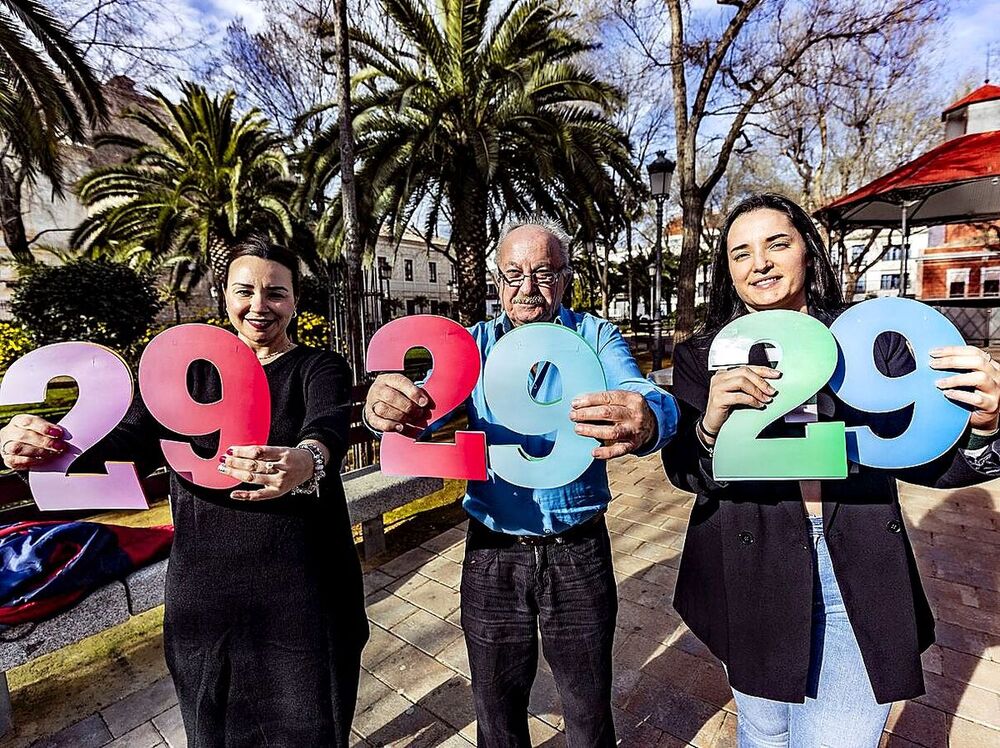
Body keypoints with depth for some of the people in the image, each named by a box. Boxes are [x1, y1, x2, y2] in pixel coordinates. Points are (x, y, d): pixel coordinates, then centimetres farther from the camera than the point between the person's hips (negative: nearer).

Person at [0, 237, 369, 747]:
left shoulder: (320, 369, -6)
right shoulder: (192, 371, 5)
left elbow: (330, 425, -27)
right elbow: (134, 440, -7)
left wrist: (306, 461, -49)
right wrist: (49, 444, -27)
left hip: (301, 592, -3)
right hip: (203, 587, 3)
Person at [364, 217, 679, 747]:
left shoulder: (596, 337, -4)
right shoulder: (474, 344, 1)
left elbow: (652, 402, -21)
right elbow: (423, 407, -12)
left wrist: (644, 421, -46)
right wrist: (385, 406, -37)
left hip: (579, 551, -1)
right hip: (492, 554, 2)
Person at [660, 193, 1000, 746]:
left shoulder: (872, 340, -2)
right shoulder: (704, 356, -4)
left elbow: (918, 457, 0)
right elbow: (682, 473, -8)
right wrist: (709, 426, -29)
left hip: (860, 582, 0)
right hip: (753, 579, 0)